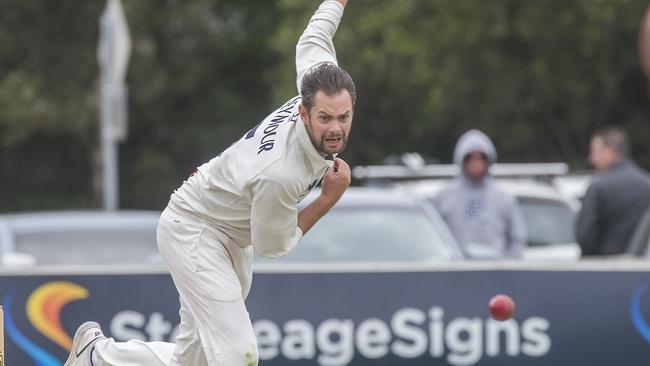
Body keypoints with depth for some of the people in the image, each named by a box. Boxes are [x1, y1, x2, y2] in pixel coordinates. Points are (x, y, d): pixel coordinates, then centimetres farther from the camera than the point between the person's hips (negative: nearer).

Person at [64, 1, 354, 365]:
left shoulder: (321, 83, -18)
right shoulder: (279, 173, -39)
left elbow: (311, 41, 8)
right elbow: (272, 245, -18)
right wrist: (329, 198, -24)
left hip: (228, 236, 9)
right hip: (194, 234, -9)